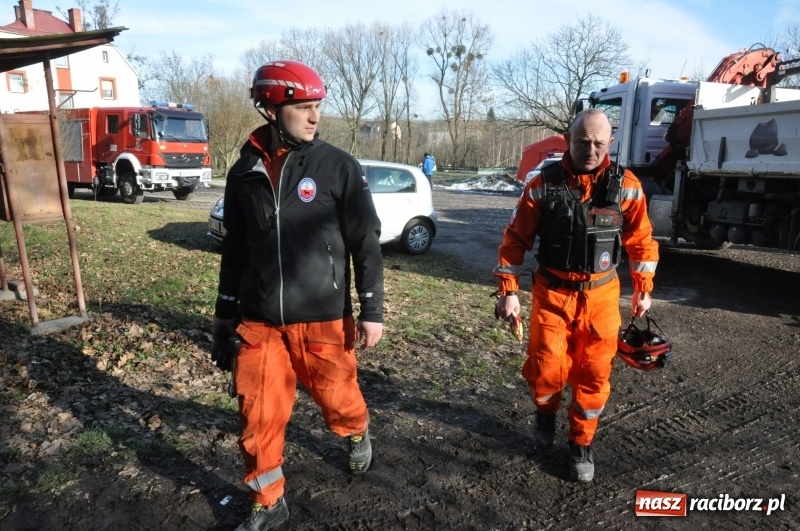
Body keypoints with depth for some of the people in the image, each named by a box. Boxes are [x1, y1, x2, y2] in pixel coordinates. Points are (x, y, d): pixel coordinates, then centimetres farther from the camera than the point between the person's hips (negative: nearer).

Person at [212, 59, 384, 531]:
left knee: (338, 399, 13)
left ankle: (359, 435, 49)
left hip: (322, 319, -2)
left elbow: (366, 243, -4)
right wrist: (226, 311, 16)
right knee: (259, 417, 8)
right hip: (259, 322, 3)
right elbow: (235, 249, 13)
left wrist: (372, 310, -6)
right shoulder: (245, 173, 4)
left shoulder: (339, 167, -6)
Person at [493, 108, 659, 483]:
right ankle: (545, 413, 32)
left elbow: (641, 240, 7)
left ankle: (581, 444, 27)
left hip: (601, 296, 2)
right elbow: (515, 239, -4)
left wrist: (643, 289, 9)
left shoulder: (626, 186, -4)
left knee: (594, 375, 6)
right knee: (546, 369, -3)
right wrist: (508, 289, -7)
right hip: (553, 293, -1)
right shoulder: (543, 184, -8)